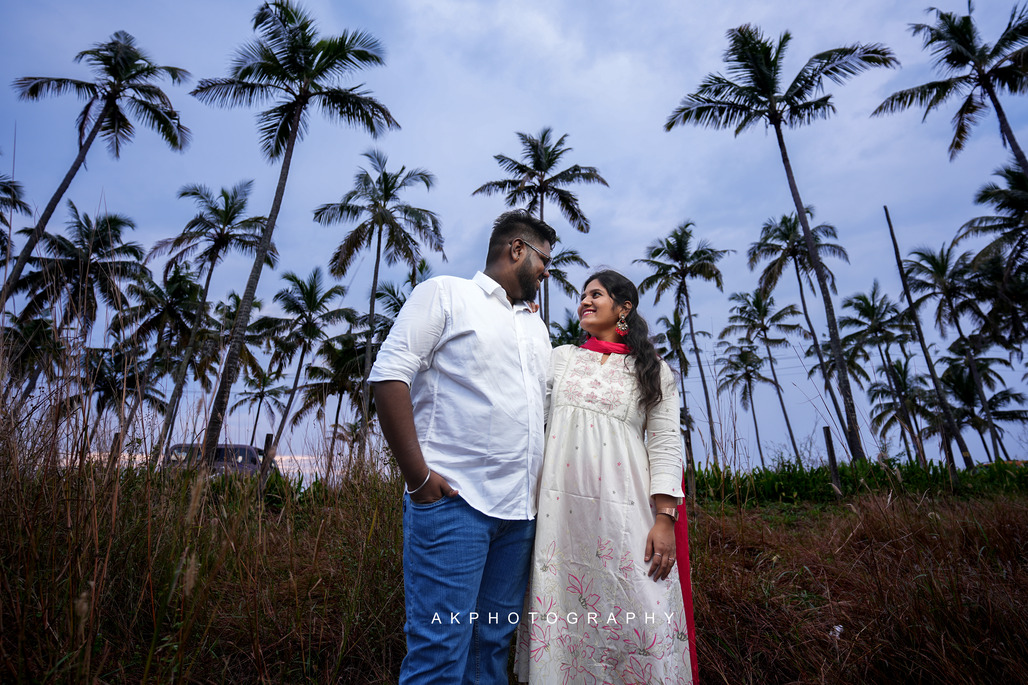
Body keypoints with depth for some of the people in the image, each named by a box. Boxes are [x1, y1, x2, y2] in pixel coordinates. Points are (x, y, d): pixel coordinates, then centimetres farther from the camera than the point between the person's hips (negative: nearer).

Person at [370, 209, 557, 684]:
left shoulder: (536, 325, 21)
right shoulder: (445, 293, 1)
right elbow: (389, 375, -9)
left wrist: (542, 493, 12)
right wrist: (417, 475, -14)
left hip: (521, 510, 7)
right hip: (454, 501, -6)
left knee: (494, 645, 14)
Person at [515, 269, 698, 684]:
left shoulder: (653, 371, 8)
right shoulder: (559, 358, 15)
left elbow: (665, 446, 2)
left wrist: (665, 519, -9)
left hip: (624, 510, -2)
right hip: (559, 508, 2)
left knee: (636, 617, -4)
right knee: (558, 612, 5)